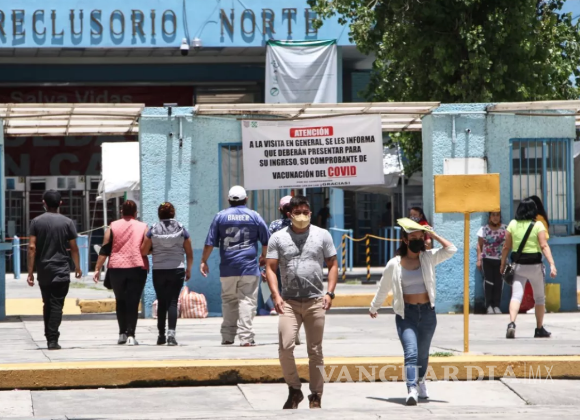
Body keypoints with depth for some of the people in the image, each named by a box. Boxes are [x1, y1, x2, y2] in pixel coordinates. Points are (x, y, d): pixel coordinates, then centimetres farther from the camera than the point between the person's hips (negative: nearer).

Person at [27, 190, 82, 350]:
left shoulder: (36, 222, 0)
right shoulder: (67, 222, -2)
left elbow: (32, 247, -5)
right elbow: (74, 247, 0)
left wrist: (30, 271, -3)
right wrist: (77, 267, 13)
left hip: (43, 271, 2)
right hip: (61, 270, -2)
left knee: (47, 304, 15)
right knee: (57, 305, -3)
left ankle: (49, 337, 18)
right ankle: (53, 340, -12)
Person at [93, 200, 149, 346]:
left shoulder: (113, 227, 5)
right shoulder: (143, 227, 4)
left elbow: (104, 250, 1)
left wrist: (98, 268, 2)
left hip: (117, 268, 1)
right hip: (137, 268, -1)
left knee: (120, 301, 17)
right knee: (133, 302, -1)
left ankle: (122, 334, 17)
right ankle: (130, 335, -11)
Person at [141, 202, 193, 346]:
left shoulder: (153, 231, -2)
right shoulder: (182, 230, 1)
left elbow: (143, 251, -4)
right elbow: (189, 254, 3)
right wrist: (188, 269, 16)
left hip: (159, 271, 0)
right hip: (177, 270, 0)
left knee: (161, 302, 11)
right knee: (173, 302, -2)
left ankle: (161, 335, 13)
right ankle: (171, 332, -19)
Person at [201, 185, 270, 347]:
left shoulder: (221, 216, 6)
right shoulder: (253, 216, 4)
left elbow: (210, 242, 4)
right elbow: (266, 241, 7)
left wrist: (204, 261, 13)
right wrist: (264, 257, 24)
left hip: (227, 267, 2)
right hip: (249, 267, -2)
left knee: (228, 301, 12)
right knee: (247, 301, -4)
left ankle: (227, 336, 14)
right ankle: (246, 337, -11)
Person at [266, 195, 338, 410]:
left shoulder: (322, 235, 5)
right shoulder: (278, 238, 3)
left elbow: (332, 265, 6)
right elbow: (271, 268, 1)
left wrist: (329, 293, -5)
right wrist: (276, 295, -13)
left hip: (315, 301, 1)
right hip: (289, 302, -1)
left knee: (315, 351, 6)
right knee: (285, 347, -13)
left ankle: (316, 396, 15)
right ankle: (294, 390, 5)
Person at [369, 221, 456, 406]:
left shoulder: (428, 258, 1)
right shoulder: (394, 264, -3)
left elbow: (451, 249, -12)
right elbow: (384, 288, 10)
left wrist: (432, 234, -8)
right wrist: (374, 307, 21)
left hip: (427, 312, 3)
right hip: (406, 314, -2)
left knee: (423, 354, 17)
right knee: (411, 352, -19)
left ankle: (420, 383, 41)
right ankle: (412, 391, -31)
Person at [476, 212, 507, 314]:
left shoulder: (505, 229, 3)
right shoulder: (484, 229, 3)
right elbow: (479, 245, 5)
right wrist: (479, 260, -1)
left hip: (500, 260, 1)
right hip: (487, 259, -1)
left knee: (498, 282, 0)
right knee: (488, 282, -3)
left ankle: (496, 305, 8)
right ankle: (489, 305, 4)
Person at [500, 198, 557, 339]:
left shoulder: (513, 224, 2)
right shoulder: (538, 225, -6)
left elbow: (506, 247, 3)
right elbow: (544, 246, -15)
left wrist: (503, 264, 14)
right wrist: (552, 264, -18)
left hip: (518, 264, 2)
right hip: (534, 265, -2)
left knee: (516, 295, -5)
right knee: (539, 297, 15)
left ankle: (511, 323, -28)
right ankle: (540, 329, 20)